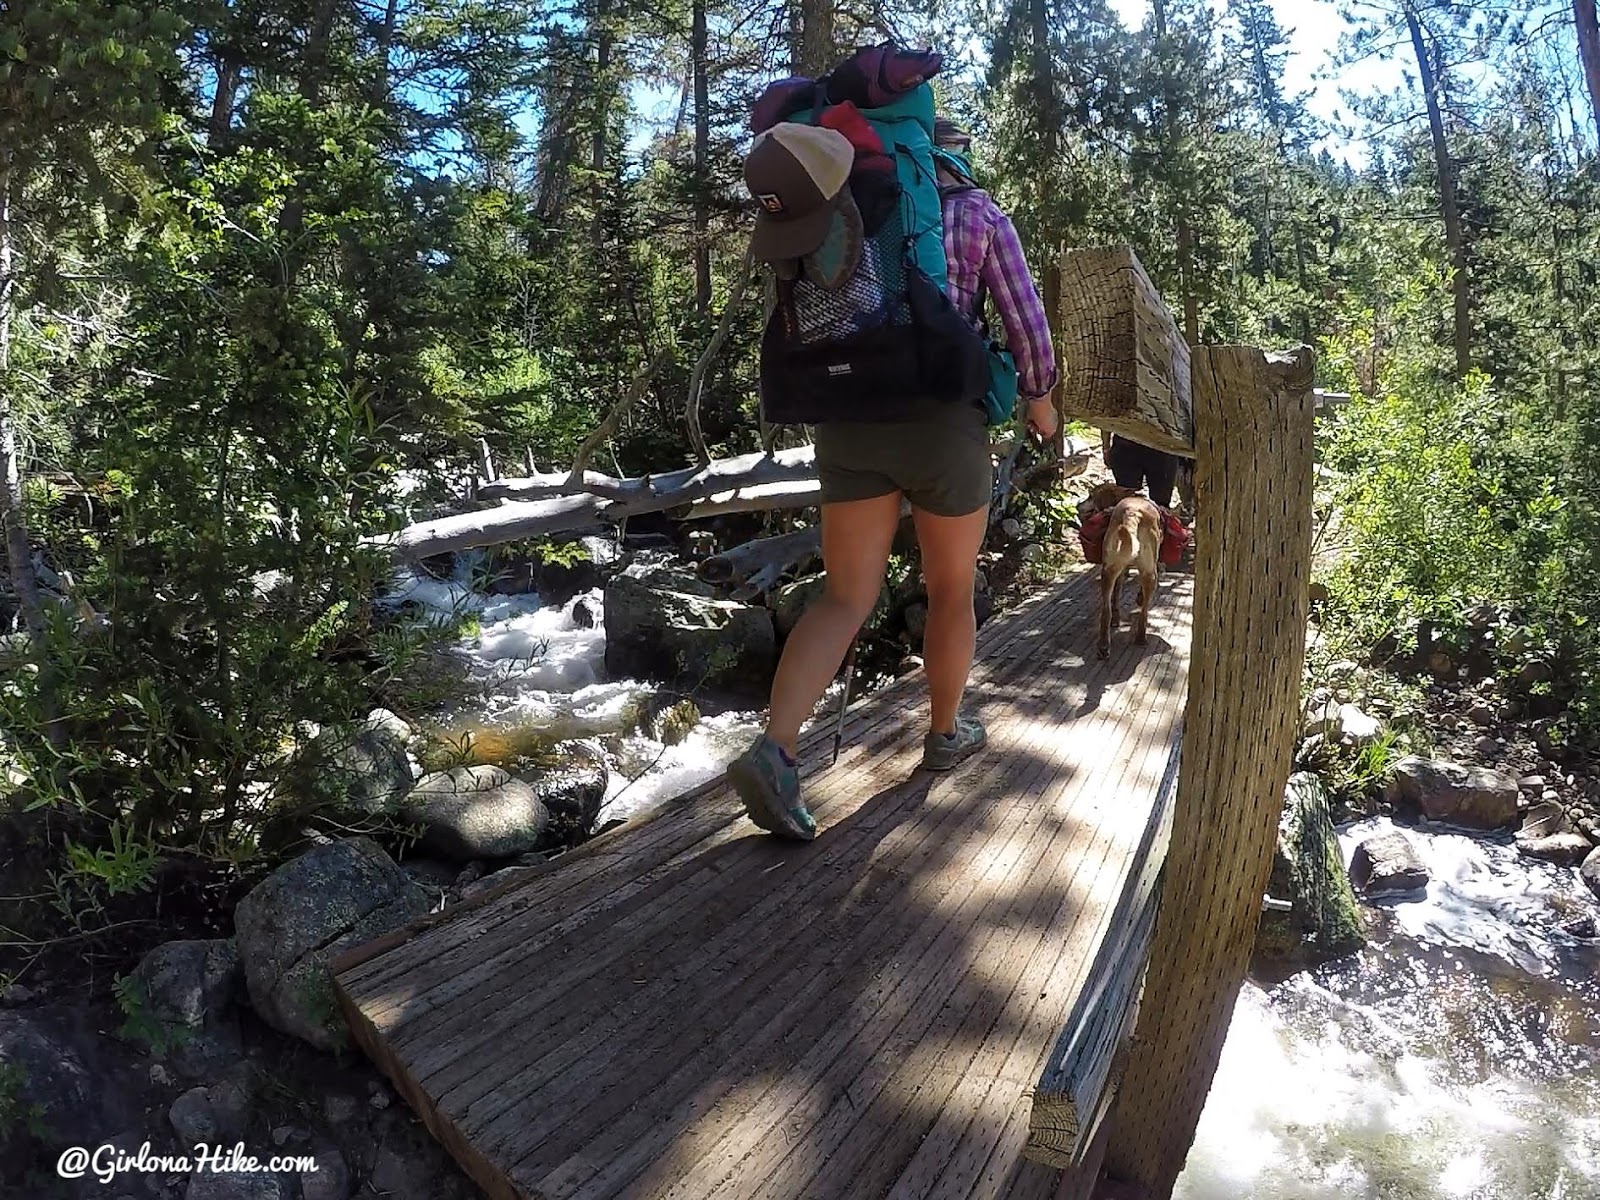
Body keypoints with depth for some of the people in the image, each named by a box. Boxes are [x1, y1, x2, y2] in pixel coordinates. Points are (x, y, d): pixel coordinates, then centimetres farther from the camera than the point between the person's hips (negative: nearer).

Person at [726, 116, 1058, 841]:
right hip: (943, 422, -3)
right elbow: (1026, 321, 5)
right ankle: (945, 733, 33)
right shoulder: (984, 216, 6)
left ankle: (773, 750, -17)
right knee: (951, 589, 17)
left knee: (846, 600, 2)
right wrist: (1039, 396, 20)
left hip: (848, 421, 3)